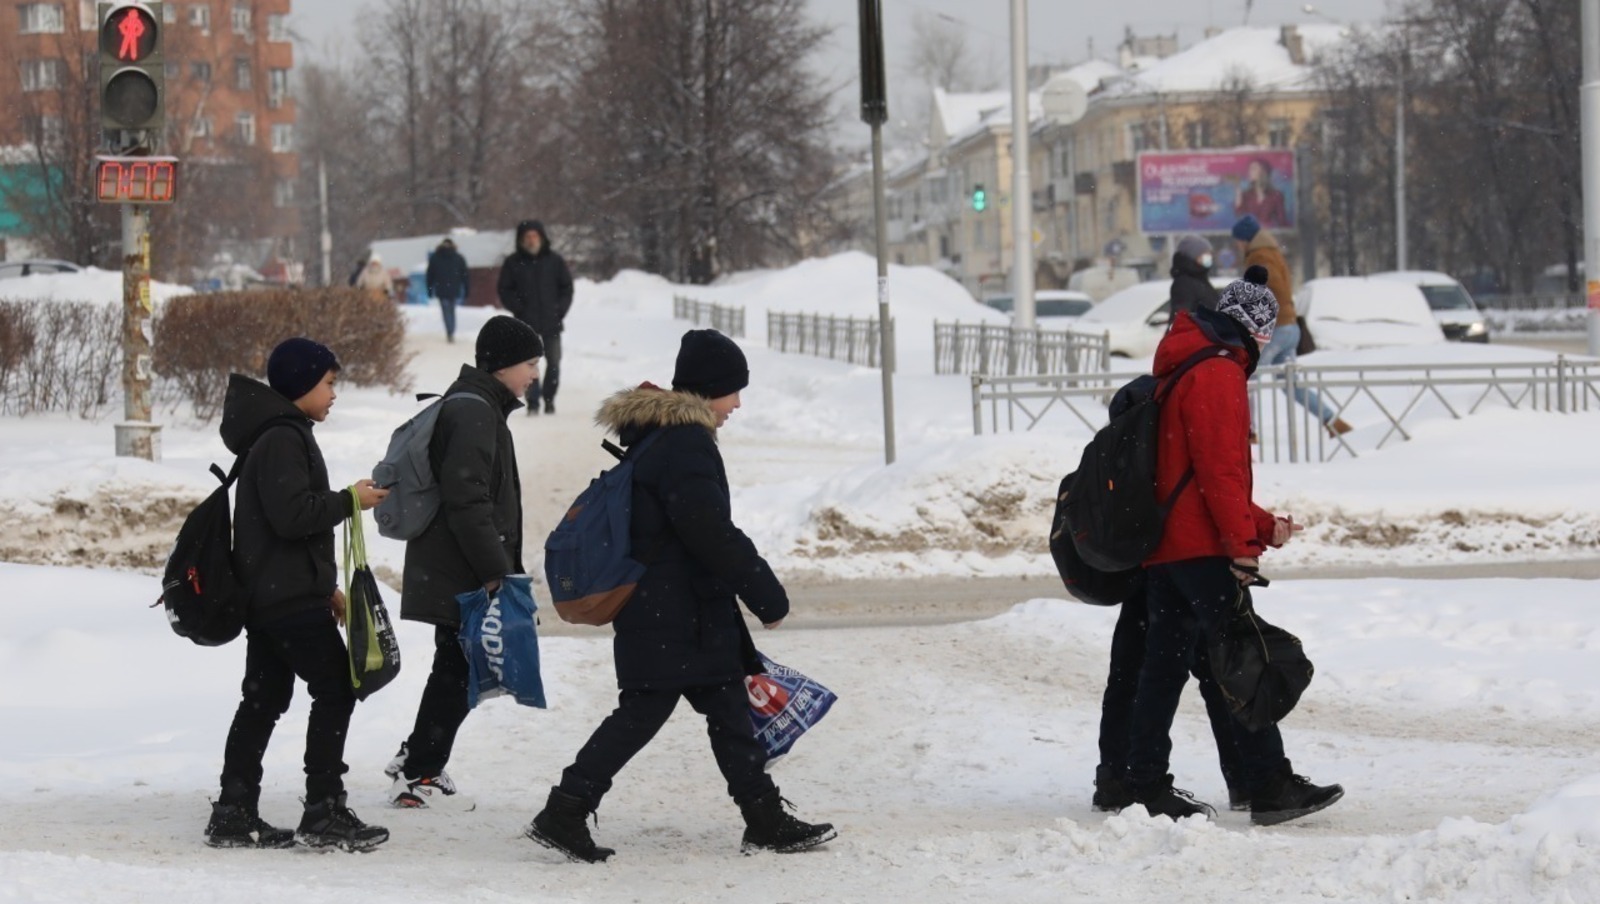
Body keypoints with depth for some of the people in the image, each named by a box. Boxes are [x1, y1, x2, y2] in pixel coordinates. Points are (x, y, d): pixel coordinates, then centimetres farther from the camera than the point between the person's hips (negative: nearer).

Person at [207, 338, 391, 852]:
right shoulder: (282, 439, -14)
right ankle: (324, 814, -6)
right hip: (291, 597, -10)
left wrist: (325, 587, 24)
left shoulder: (281, 435, 20)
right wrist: (349, 500, -13)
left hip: (268, 594, 10)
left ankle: (234, 815, 11)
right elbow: (292, 514, -25)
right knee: (336, 688, -6)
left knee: (263, 699, 10)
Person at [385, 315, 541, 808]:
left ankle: (416, 758, 26)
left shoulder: (478, 407, 17)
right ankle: (418, 777, 3)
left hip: (450, 574, 10)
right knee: (458, 671, -3)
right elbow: (466, 499, -24)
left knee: (457, 669, 17)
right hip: (462, 576, -10)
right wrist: (495, 569, -23)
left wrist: (503, 565, 24)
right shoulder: (473, 412, -17)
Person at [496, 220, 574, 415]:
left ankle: (549, 399, 18)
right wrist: (519, 309, -8)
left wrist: (560, 310, -2)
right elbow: (505, 290, 3)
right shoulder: (513, 263, 0)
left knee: (553, 362, 3)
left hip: (551, 321, 1)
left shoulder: (555, 261, 3)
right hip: (526, 324, -1)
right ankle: (533, 402, 2)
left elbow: (567, 287, 8)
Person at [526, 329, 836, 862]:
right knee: (642, 714, -6)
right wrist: (769, 597, -15)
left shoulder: (653, 436, 15)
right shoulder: (686, 445, -17)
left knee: (728, 709, 12)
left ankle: (767, 822, 17)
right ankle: (563, 814, -5)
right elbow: (715, 536, -22)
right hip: (677, 618, -10)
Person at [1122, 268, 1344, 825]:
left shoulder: (1181, 370, 22)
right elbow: (1221, 470, -18)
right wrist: (1243, 545, -16)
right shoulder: (1218, 375, -11)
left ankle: (1146, 786, 10)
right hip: (1202, 549, -10)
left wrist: (1264, 526, 19)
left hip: (1163, 548, 10)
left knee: (1164, 664, 9)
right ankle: (1271, 789, -9)